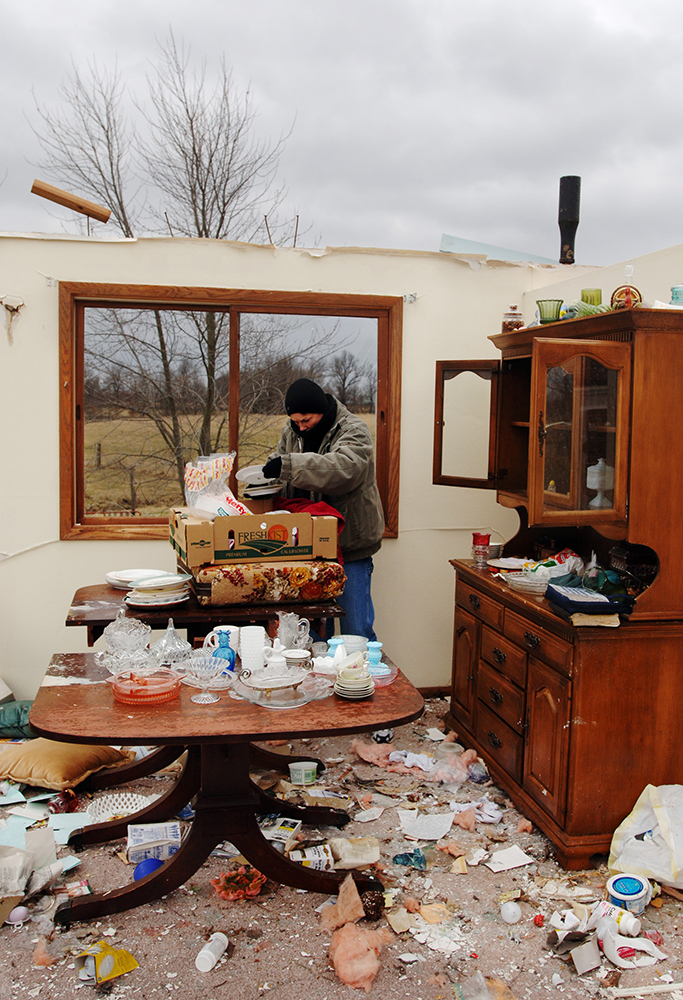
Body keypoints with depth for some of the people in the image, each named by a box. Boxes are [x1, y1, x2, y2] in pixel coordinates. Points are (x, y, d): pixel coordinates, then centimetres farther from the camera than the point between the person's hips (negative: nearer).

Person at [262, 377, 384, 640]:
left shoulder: (353, 431, -14)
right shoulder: (292, 431, 7)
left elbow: (343, 468, -33)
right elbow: (280, 459, 20)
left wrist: (289, 465, -43)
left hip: (351, 548, -6)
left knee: (356, 630, 0)